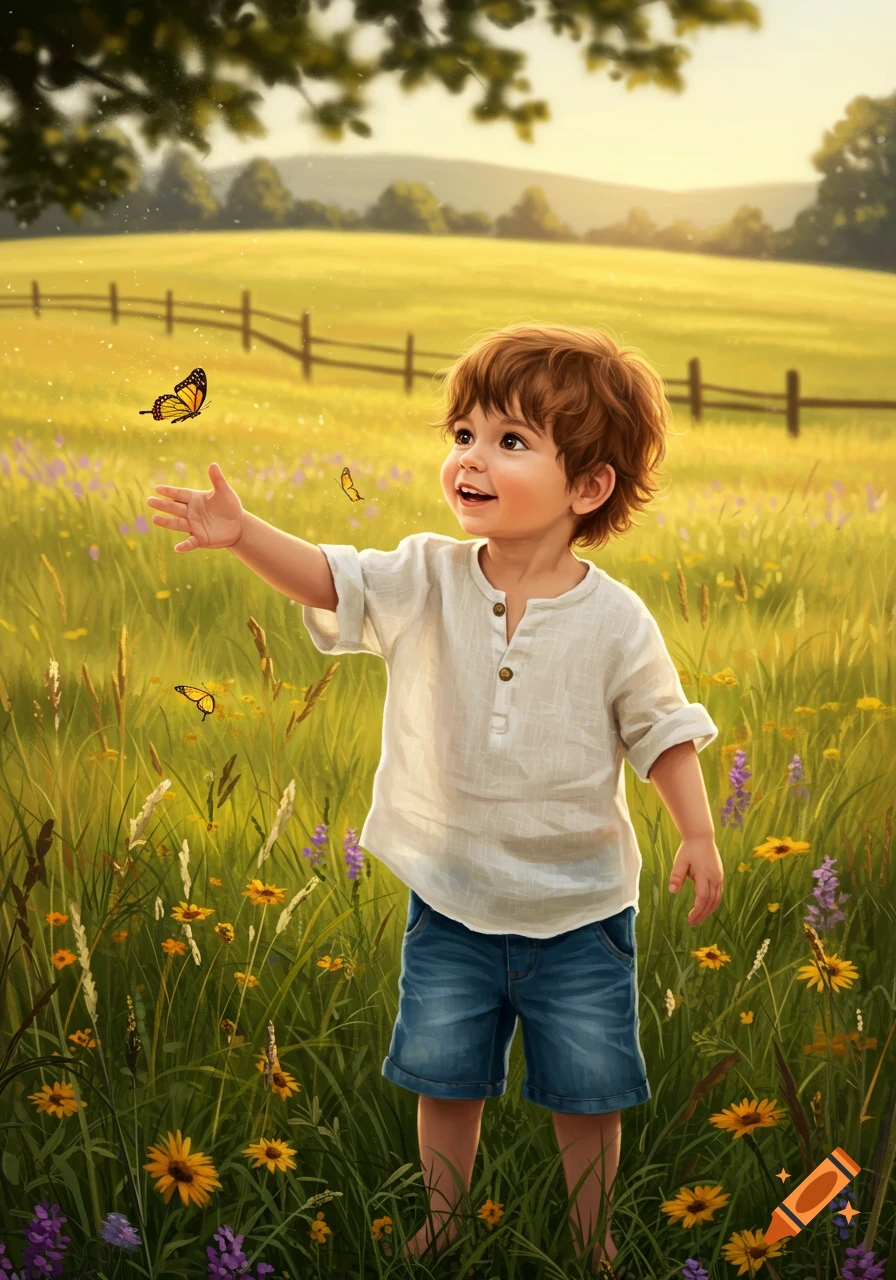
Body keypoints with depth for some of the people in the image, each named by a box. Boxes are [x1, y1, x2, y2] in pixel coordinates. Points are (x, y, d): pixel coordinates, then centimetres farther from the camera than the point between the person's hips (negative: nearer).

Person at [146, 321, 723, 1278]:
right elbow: (328, 578, -20)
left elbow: (661, 729, -2)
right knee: (444, 1080, 14)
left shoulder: (614, 620, -11)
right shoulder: (425, 580, -8)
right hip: (450, 902, 2)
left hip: (578, 911, -1)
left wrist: (698, 835, -10)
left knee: (585, 1094, 11)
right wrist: (242, 533, -36)